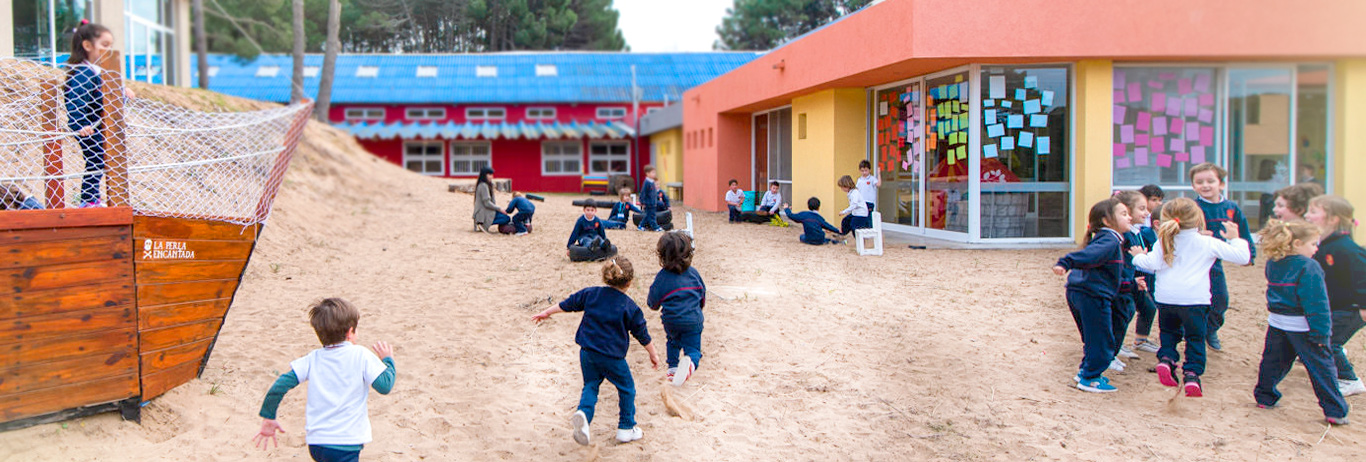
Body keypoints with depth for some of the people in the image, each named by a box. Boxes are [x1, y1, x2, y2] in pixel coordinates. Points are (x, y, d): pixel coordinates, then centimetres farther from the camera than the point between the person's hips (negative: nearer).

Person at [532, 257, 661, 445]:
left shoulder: (591, 294, 0)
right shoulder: (630, 307, -9)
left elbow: (567, 304, 11)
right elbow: (642, 335, -2)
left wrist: (546, 313, 26)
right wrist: (653, 354, 12)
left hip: (587, 353, 4)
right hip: (612, 357, -3)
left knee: (590, 385, 19)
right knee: (626, 388, 15)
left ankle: (583, 413, -10)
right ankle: (626, 428, 21)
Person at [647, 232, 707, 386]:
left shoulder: (662, 277, -12)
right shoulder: (693, 272, -1)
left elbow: (653, 303, -4)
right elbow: (703, 294, 13)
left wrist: (649, 301, 20)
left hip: (671, 321, 0)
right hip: (694, 320, 1)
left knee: (673, 341, 28)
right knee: (693, 348, 5)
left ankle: (672, 368, 22)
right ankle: (690, 363, -26)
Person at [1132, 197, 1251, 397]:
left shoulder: (1164, 242, 3)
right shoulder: (1209, 244, -1)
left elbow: (1153, 264, -8)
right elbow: (1243, 257, 3)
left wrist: (1139, 257, 11)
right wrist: (1235, 238, 18)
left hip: (1166, 298, 2)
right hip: (1195, 299, -2)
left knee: (1169, 332, 21)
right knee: (1195, 338, 8)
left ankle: (1165, 359, -1)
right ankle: (1192, 374, -4)